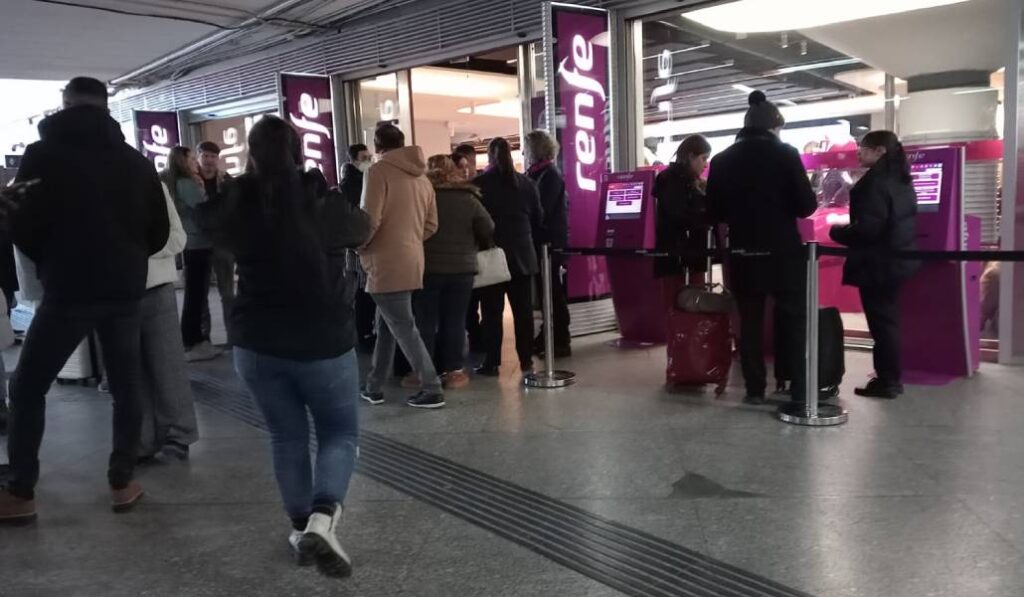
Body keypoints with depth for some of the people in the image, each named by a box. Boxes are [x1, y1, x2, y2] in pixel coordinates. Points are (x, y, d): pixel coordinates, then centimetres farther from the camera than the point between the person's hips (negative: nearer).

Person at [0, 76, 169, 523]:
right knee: (127, 386, 12)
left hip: (69, 290, -3)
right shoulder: (136, 161, 6)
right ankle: (122, 483, 15)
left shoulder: (44, 153, -3)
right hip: (125, 291, 3)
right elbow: (159, 232, 7)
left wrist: (51, 262, 14)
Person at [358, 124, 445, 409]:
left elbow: (369, 220, -17)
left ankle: (432, 390, 1)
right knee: (386, 326, 16)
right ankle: (374, 387, 25)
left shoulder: (379, 171, -10)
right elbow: (431, 225, 13)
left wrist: (359, 247, 0)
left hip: (386, 263, -8)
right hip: (410, 262, 8)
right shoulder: (421, 177, 11)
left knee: (403, 328, -2)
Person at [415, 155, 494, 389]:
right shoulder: (469, 198, -1)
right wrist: (472, 247, 17)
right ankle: (453, 371, 9)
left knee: (425, 320, 6)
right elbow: (489, 230, 0)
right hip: (462, 268, 1)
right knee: (455, 320, 6)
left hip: (428, 267, -1)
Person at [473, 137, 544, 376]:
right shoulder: (527, 183, 4)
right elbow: (538, 220, 9)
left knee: (492, 311, 2)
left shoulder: (479, 184, -7)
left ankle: (491, 363, 4)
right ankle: (526, 360, 11)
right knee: (523, 310, 8)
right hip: (522, 254, 3)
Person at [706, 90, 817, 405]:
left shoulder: (721, 160, 2)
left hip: (742, 254, 3)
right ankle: (800, 389, 10)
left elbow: (714, 211, 6)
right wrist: (782, 207, 13)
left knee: (749, 322, 10)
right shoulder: (786, 154, -7)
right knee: (794, 320, 8)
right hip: (782, 253, -3)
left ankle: (754, 389, 13)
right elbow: (806, 205, -8)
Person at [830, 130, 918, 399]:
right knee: (888, 319, 17)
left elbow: (868, 227, -24)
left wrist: (837, 232, -8)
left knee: (881, 322, -2)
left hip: (878, 263, -10)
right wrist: (848, 230, 19)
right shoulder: (901, 179, 11)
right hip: (897, 258, 10)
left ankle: (887, 381, 5)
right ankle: (892, 377, 25)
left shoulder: (876, 181, -18)